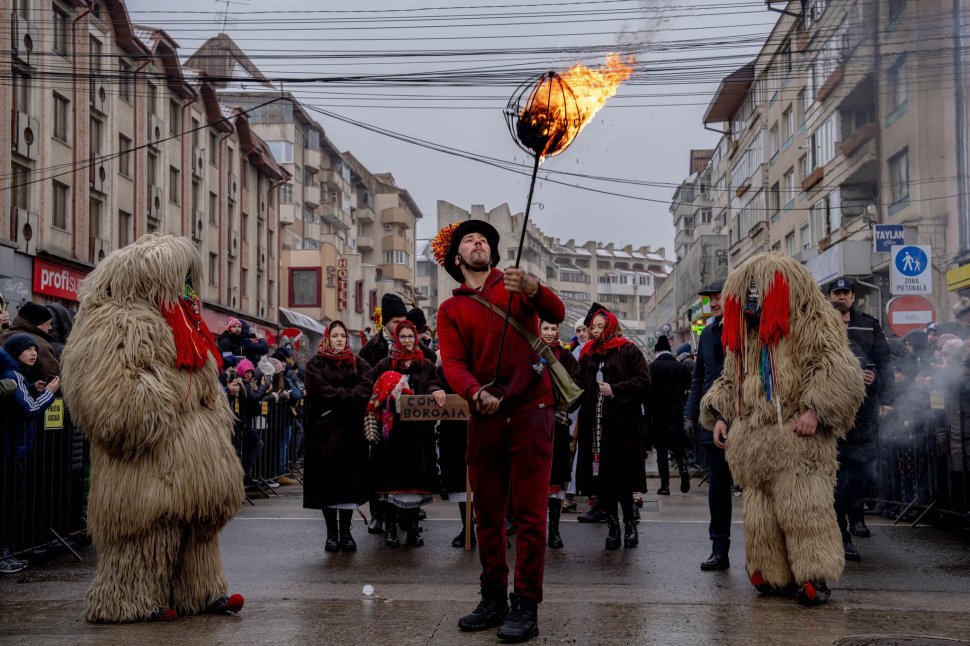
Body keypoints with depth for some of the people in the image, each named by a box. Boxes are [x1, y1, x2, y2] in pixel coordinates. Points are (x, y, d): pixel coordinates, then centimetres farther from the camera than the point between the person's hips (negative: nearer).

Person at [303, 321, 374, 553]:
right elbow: (319, 388, -11)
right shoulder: (316, 363, 6)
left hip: (351, 429, 2)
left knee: (350, 479, -1)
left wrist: (338, 397, -14)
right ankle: (332, 532, 4)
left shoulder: (357, 363, 13)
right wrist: (348, 396, -11)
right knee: (327, 479, -2)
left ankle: (346, 531, 5)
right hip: (325, 429, -2)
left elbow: (367, 384, -5)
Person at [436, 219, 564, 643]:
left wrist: (531, 288, -33)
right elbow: (452, 362, -4)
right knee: (487, 513, 8)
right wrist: (476, 392, -25)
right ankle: (493, 600, 19)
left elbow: (556, 314, -12)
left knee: (529, 512, -5)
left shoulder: (516, 287, 6)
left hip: (530, 410, -3)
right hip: (484, 415, 3)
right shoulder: (450, 310, 10)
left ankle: (526, 607, -2)